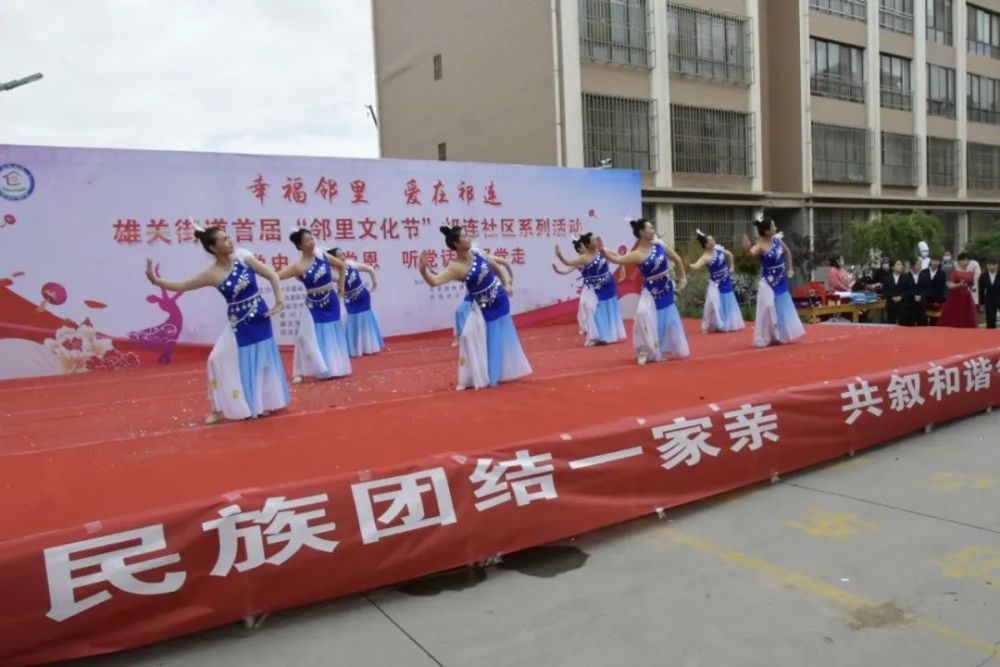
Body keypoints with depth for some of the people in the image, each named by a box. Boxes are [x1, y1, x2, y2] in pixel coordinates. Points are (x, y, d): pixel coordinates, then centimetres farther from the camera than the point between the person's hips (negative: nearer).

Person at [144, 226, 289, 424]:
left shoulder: (244, 257, -8)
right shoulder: (213, 274, -10)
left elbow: (272, 276, -4)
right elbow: (182, 286, -5)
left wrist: (279, 302, -9)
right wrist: (156, 281, -17)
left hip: (260, 319, 1)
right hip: (239, 324, 0)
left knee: (263, 360, 9)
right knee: (219, 359, -8)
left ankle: (262, 404, 28)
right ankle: (219, 409, 6)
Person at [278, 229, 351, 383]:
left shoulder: (323, 254, -6)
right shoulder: (298, 267, -15)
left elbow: (342, 266, 8)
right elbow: (276, 275, -23)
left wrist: (340, 285, 7)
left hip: (331, 302, 3)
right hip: (314, 305, -3)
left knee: (333, 335, 13)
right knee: (308, 337, -8)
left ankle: (334, 368, 31)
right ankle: (300, 372, 1)